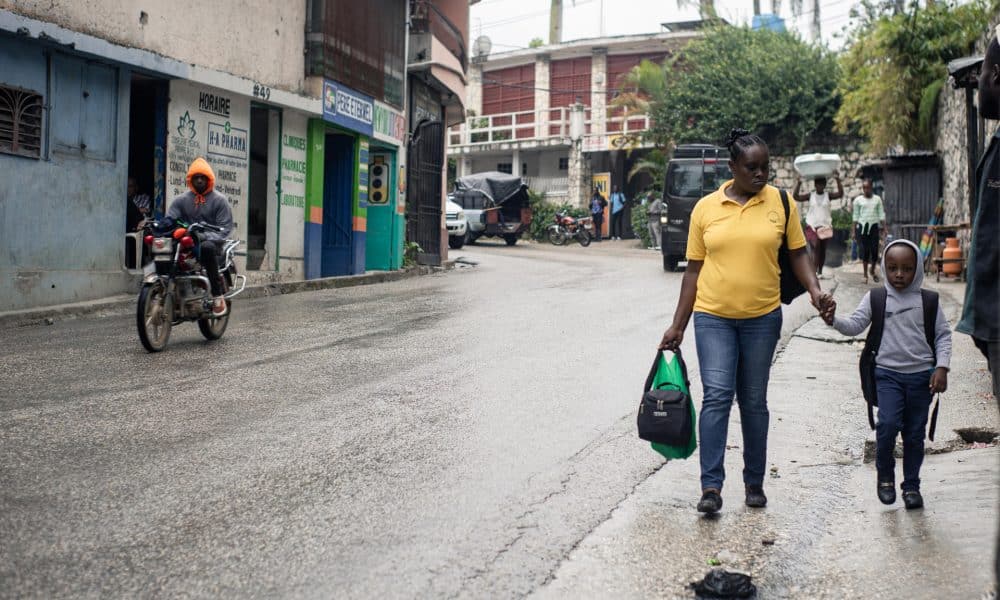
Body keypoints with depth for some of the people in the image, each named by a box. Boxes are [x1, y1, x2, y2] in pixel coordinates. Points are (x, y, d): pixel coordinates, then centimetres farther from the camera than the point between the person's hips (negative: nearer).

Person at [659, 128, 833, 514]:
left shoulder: (781, 203, 1)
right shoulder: (706, 208, 1)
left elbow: (798, 254, 8)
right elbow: (694, 269, 4)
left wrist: (815, 290, -11)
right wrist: (677, 325, 3)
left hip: (762, 318, 1)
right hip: (713, 317, -1)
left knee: (754, 402, 9)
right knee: (716, 396, -11)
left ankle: (755, 482, 22)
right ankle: (711, 486, -8)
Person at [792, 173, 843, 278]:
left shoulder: (828, 195, 3)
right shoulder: (810, 195, 1)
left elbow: (840, 194, -12)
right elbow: (796, 196, -7)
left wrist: (838, 180, -22)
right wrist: (798, 183, -18)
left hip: (825, 226, 2)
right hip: (812, 226, -2)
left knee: (822, 250, 9)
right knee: (815, 249, -14)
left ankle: (820, 272, 19)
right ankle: (814, 272, -17)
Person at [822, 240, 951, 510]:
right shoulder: (875, 298, 0)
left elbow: (943, 334, 6)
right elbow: (856, 325, -4)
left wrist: (941, 367, -4)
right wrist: (834, 320, -24)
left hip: (922, 374, 1)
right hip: (887, 373, -1)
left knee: (915, 432, 8)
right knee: (888, 423, -17)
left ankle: (911, 485, 23)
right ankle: (884, 474, 7)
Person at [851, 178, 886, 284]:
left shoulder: (877, 199, 6)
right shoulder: (858, 200, 4)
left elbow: (881, 215, 8)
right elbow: (855, 216, 6)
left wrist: (883, 230, 3)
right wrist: (853, 231, 2)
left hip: (874, 227, 1)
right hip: (862, 226, -1)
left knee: (874, 250, -1)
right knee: (864, 251, -1)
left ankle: (873, 271, 22)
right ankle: (865, 274, 7)